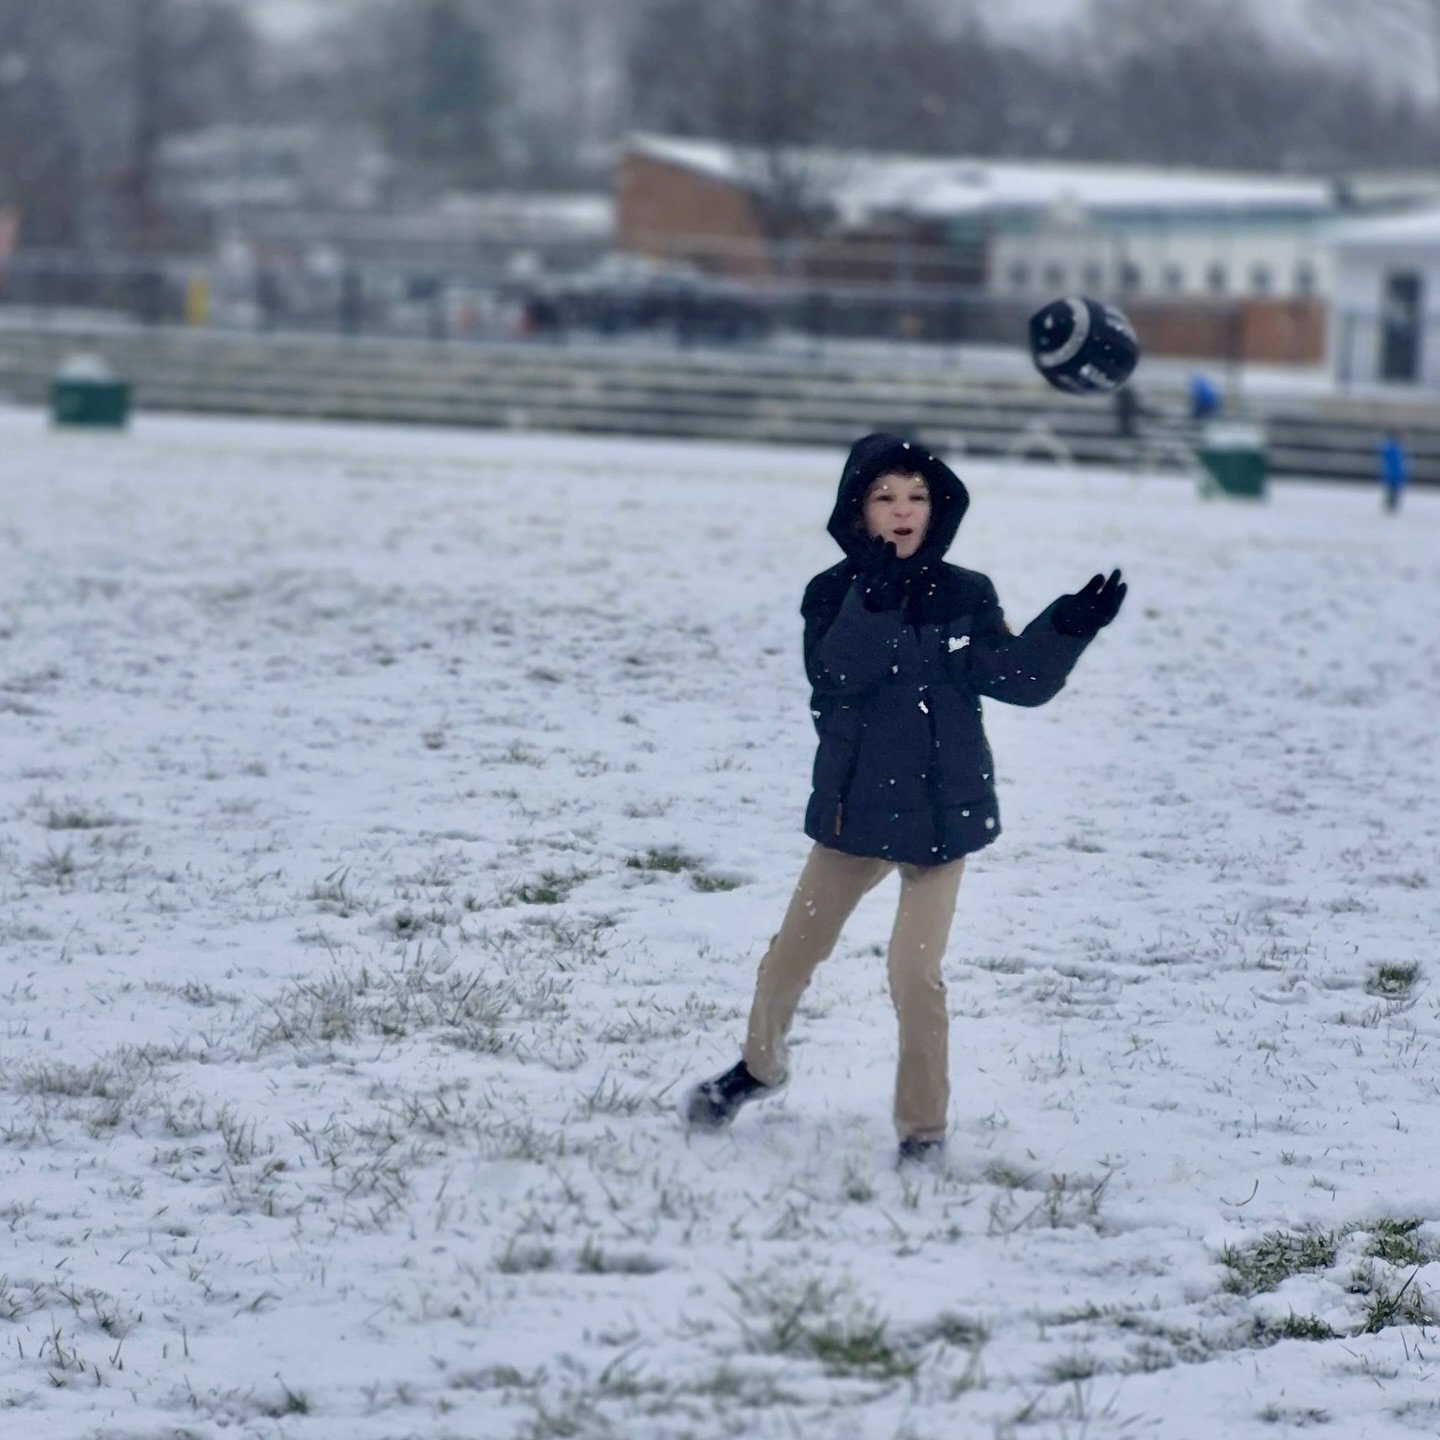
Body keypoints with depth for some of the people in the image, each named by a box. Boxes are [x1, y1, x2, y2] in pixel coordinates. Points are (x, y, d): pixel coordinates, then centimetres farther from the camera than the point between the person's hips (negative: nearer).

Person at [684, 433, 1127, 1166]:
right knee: (793, 952, 14)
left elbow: (1019, 679, -9)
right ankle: (760, 1065, 41)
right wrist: (876, 603, -33)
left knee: (915, 970, -7)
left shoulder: (964, 596, -2)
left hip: (940, 808, -2)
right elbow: (834, 674, -20)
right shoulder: (832, 595, -3)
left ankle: (924, 1127, 7)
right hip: (854, 804, 2)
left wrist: (1067, 629, -24)